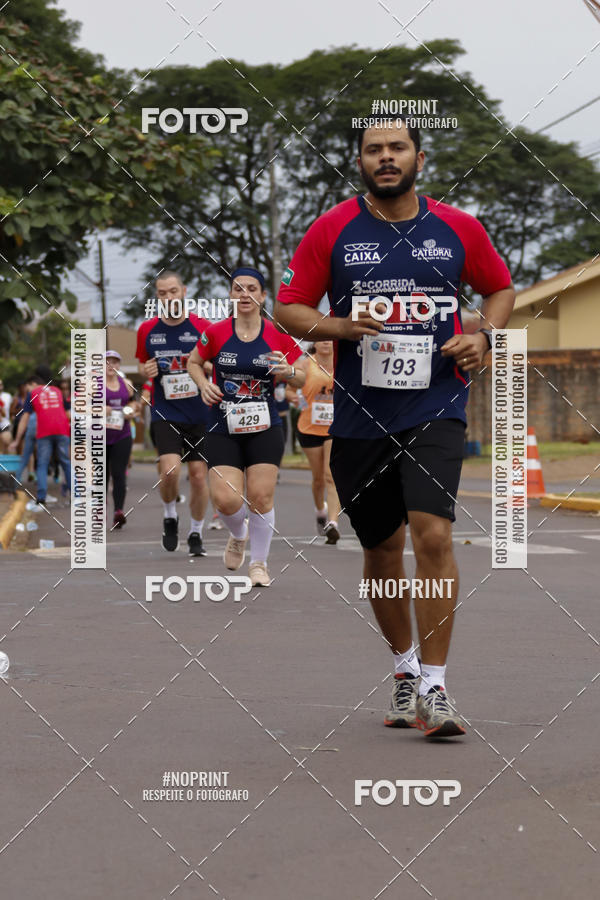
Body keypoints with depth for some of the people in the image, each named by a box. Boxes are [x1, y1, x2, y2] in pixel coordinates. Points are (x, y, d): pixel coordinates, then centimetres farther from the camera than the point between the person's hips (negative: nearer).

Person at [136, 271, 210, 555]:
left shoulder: (202, 327, -3)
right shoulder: (147, 330, 3)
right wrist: (145, 371, -5)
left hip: (199, 414, 0)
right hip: (164, 413, 0)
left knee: (199, 475, 2)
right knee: (170, 469, -19)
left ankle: (196, 534, 20)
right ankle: (170, 516, 11)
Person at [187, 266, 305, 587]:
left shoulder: (278, 336, -2)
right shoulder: (215, 333, -3)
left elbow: (302, 380, 7)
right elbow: (193, 362, 14)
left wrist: (288, 372, -15)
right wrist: (204, 384, -6)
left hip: (264, 429, 0)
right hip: (223, 430, 0)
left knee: (261, 497, -3)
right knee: (225, 500, -11)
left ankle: (259, 562, 17)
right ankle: (238, 535, 25)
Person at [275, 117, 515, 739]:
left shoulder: (457, 228, 4)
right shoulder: (331, 230, 1)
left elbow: (500, 288, 20)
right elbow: (287, 308, 4)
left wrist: (484, 336, 1)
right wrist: (340, 327, -15)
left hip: (435, 408, -1)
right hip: (359, 414, 1)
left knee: (433, 535, -17)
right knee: (381, 549, 11)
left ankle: (434, 688, -10)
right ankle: (405, 669, 32)